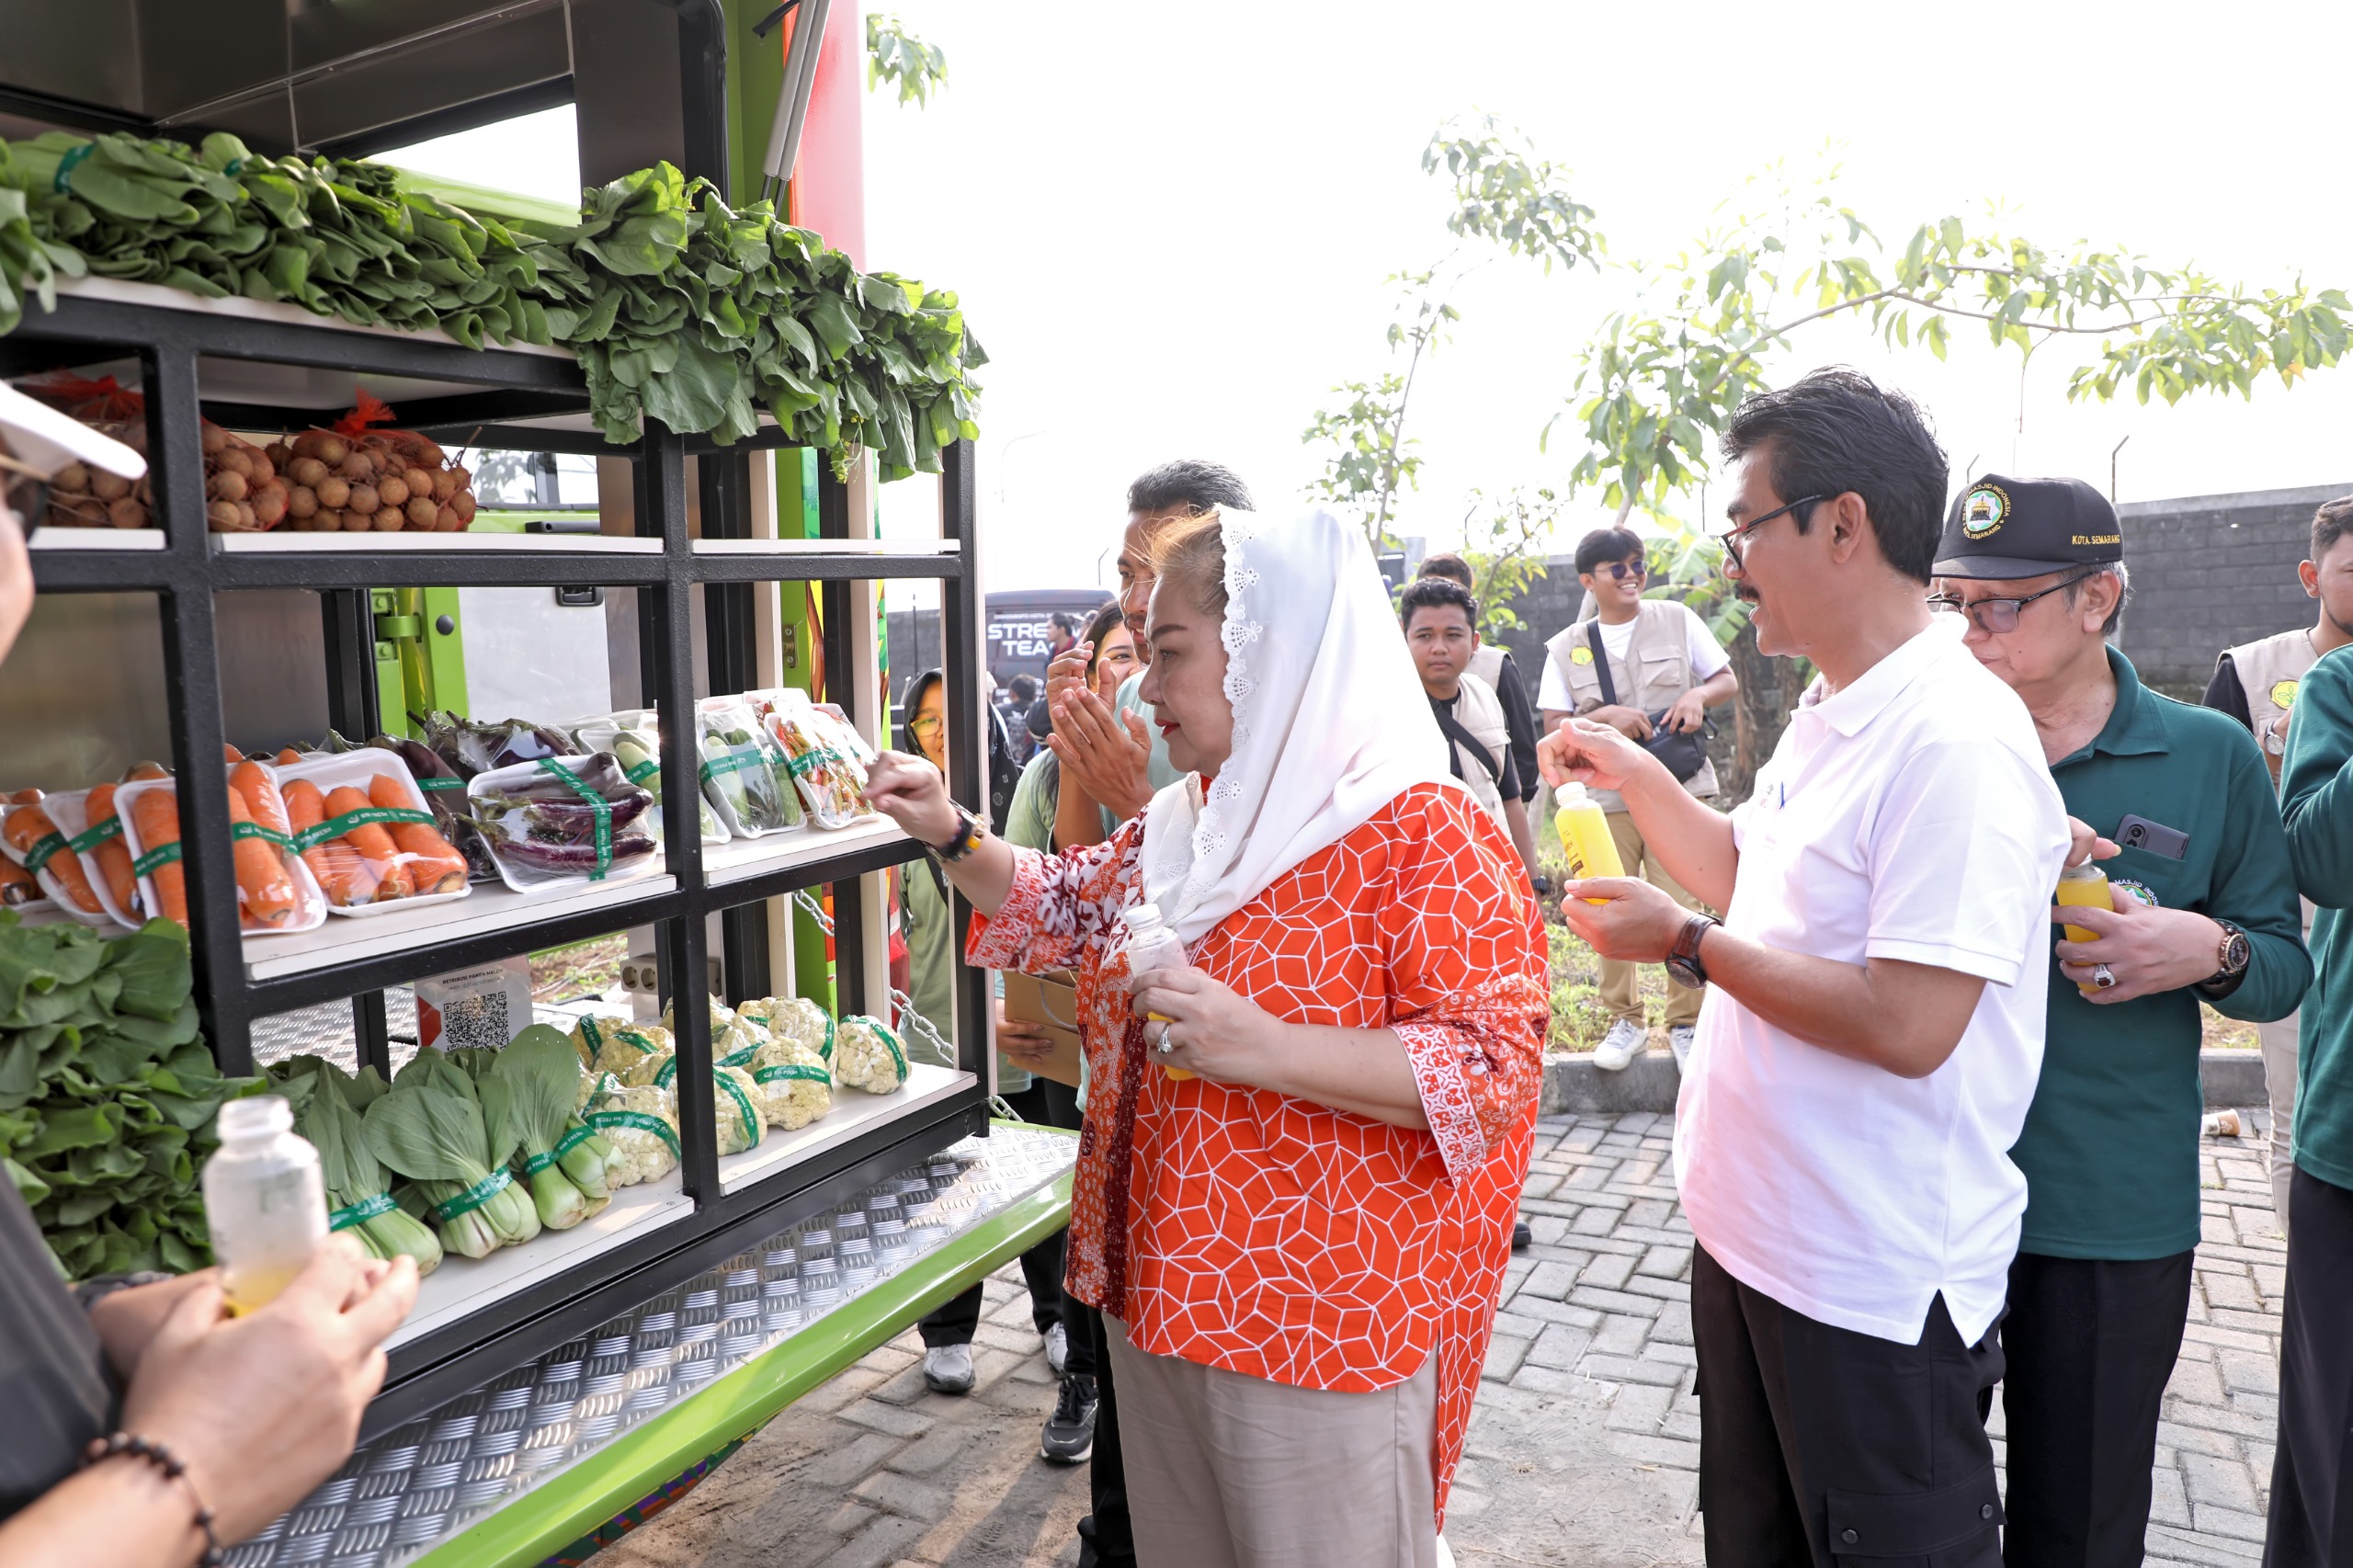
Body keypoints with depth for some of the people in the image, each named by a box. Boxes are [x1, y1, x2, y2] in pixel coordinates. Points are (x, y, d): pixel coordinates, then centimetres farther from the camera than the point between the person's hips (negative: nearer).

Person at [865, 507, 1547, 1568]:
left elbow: (1491, 1068, -22)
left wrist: (1271, 1050, -32)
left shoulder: (1426, 832, -17)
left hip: (1322, 1327, -7)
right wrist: (951, 835, 6)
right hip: (1159, 1288, 8)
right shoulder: (1184, 820, 7)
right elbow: (1065, 910, 22)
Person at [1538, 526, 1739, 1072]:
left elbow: (1728, 679, 11)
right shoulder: (1568, 647, 8)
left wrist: (1698, 696, -10)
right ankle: (1625, 1021, 20)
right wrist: (1606, 716, -14)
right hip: (1605, 797, 1)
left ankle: (1685, 1024, 11)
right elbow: (1555, 727, 3)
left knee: (1681, 910, -3)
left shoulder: (1677, 619, 7)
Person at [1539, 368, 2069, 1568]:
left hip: (1876, 1288, -9)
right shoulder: (1828, 716, 7)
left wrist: (1687, 947, -20)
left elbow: (1908, 1026, -30)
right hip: (1751, 1234, 9)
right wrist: (1634, 775, 10)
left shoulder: (1956, 738, -24)